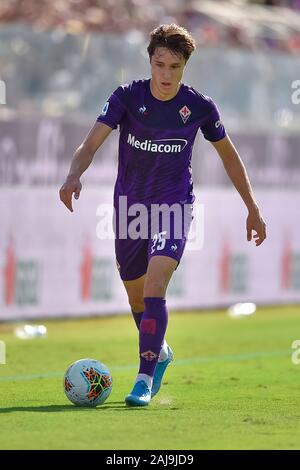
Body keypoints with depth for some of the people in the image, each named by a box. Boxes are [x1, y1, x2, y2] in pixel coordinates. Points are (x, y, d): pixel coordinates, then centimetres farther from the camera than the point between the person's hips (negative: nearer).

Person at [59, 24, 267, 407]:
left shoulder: (199, 106, -7)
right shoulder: (128, 96, -10)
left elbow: (228, 154, 9)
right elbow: (91, 143, -19)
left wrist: (253, 209, 10)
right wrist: (74, 175, -41)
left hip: (173, 206, -2)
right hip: (129, 206, 2)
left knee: (154, 286, -23)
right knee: (136, 297, 15)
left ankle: (145, 379, -19)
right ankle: (159, 352, 46)